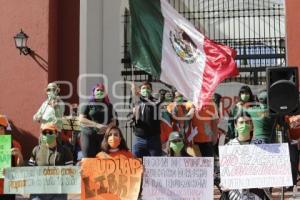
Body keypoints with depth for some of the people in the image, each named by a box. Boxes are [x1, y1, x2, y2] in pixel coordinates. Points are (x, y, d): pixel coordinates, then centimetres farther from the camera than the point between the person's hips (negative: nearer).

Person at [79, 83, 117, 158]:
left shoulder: (109, 105, 13)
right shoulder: (87, 105, 2)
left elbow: (113, 121, 14)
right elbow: (81, 119, -7)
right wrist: (97, 125, -16)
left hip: (104, 136, 3)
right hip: (89, 135, -3)